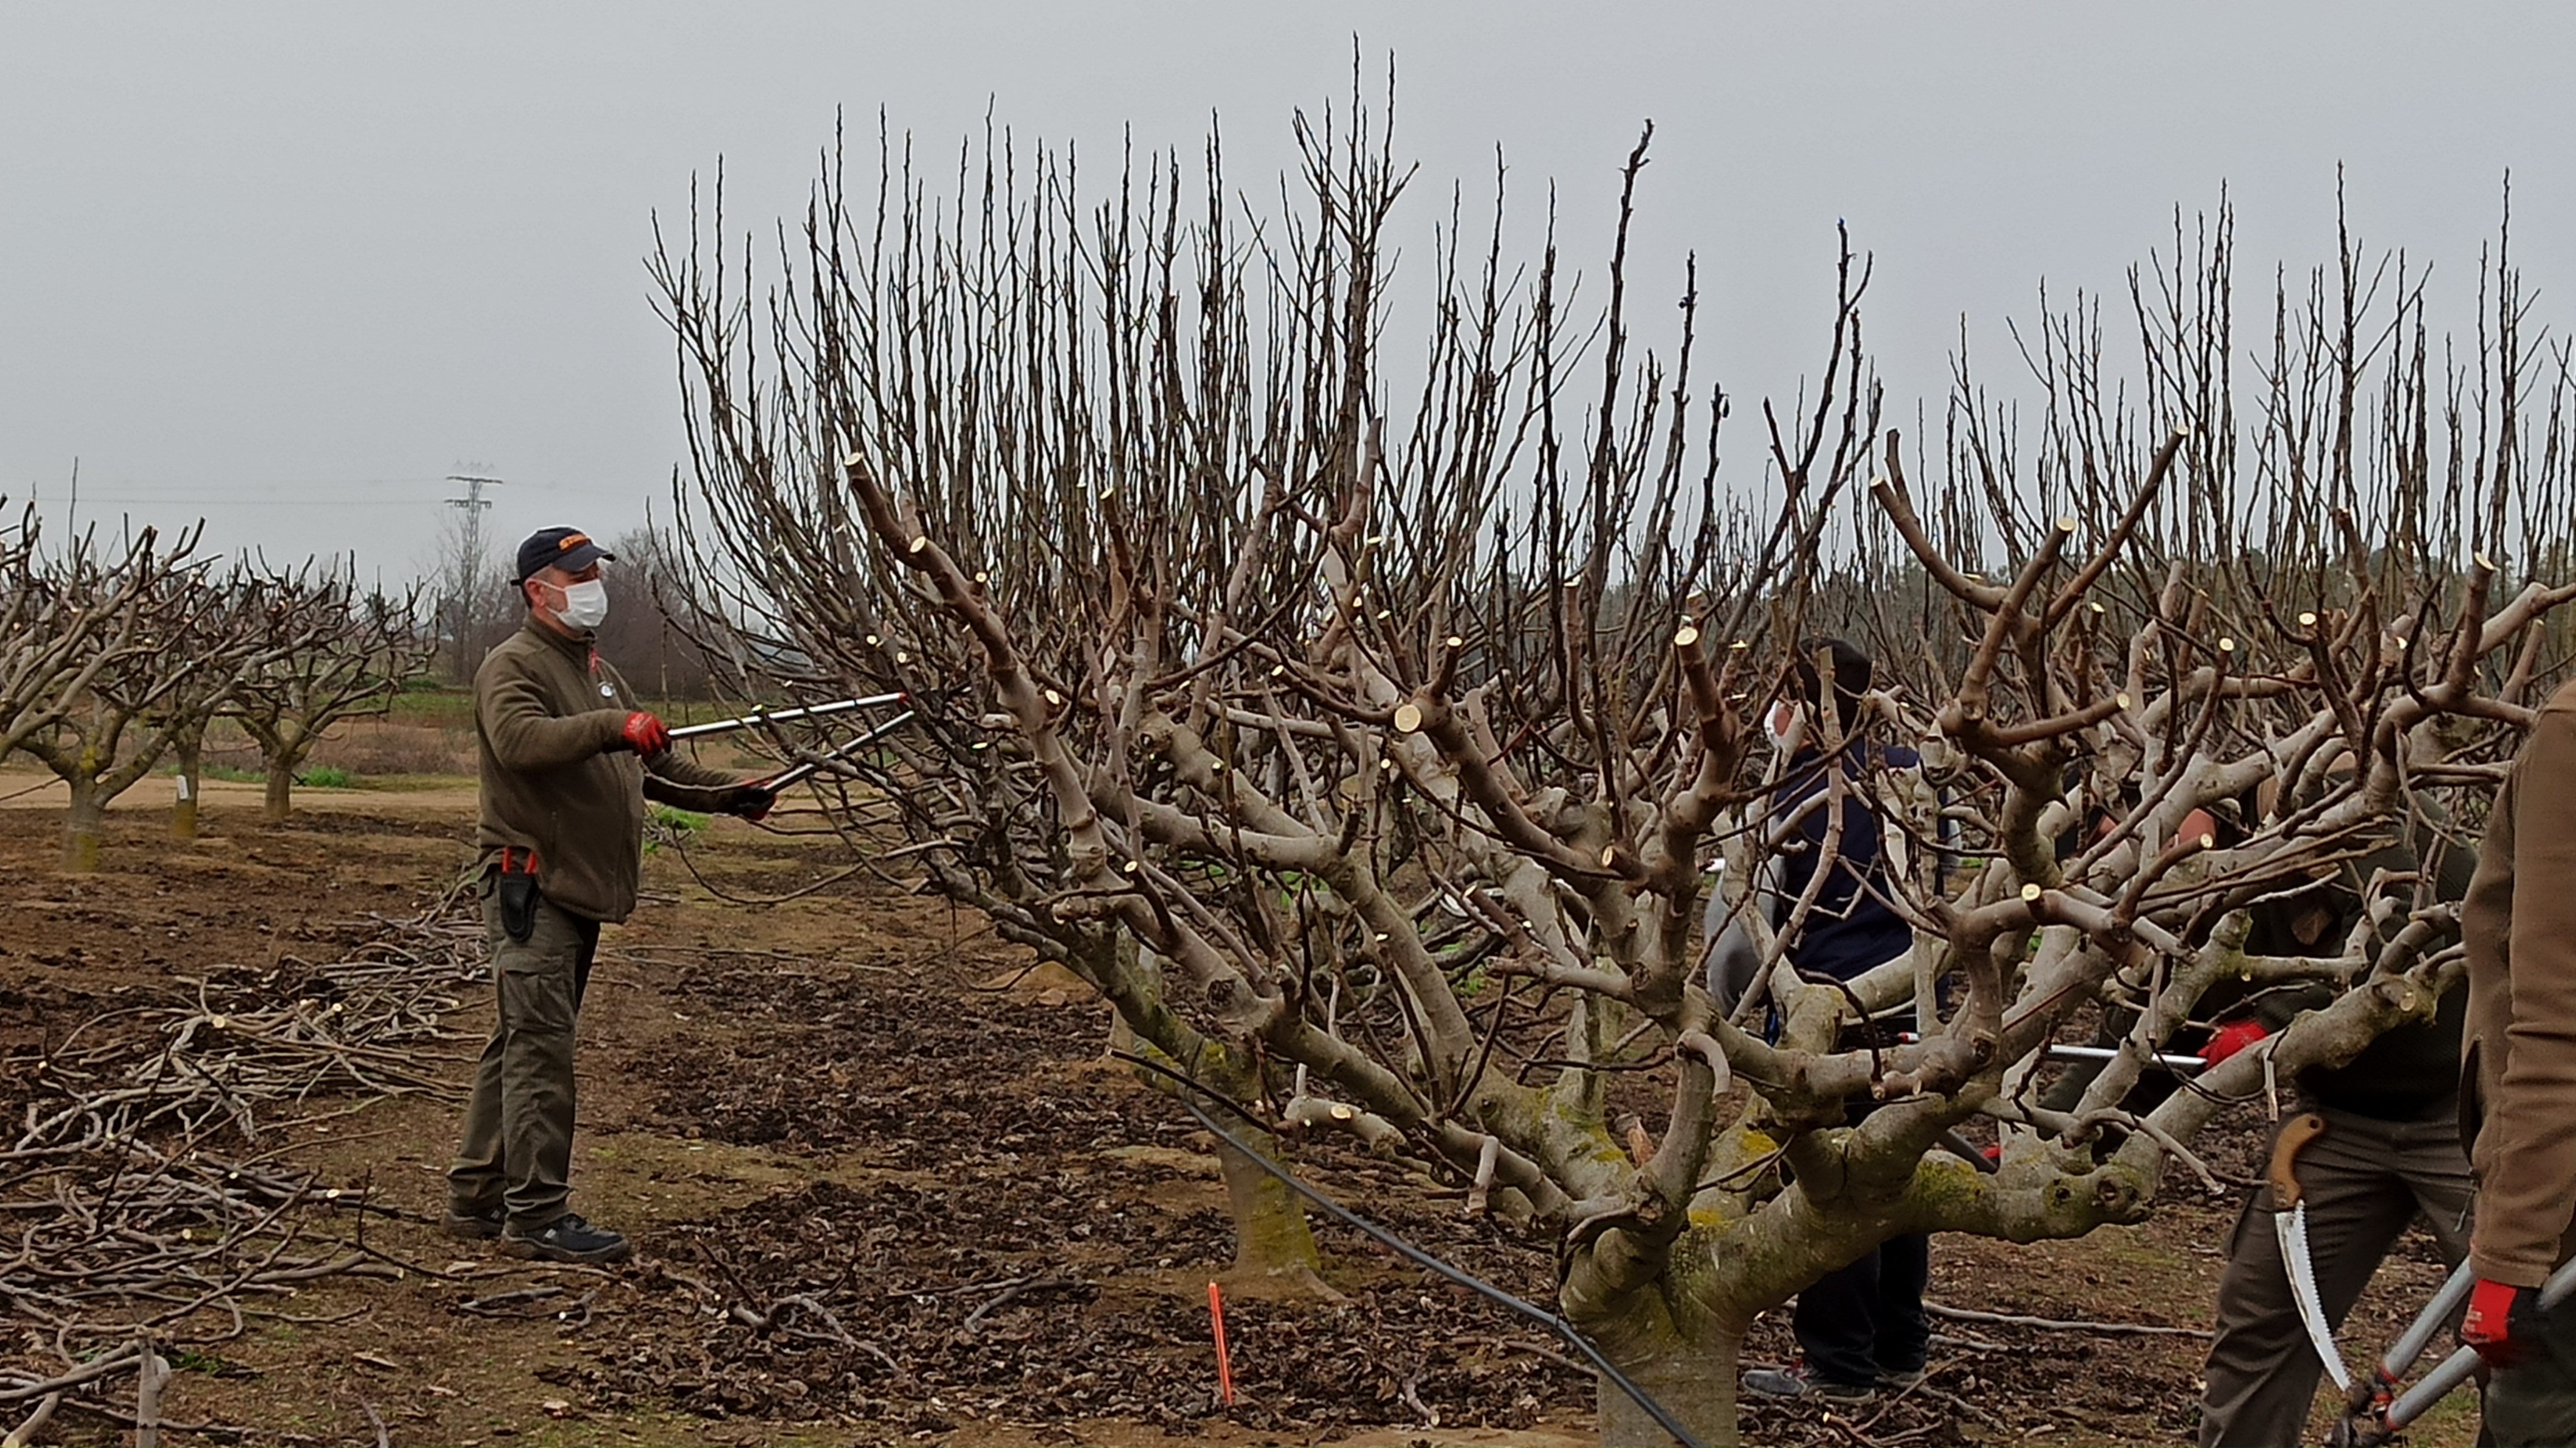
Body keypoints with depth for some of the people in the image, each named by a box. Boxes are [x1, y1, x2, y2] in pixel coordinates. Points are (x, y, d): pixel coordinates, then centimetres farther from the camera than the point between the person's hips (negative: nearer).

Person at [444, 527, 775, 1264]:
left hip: (580, 889, 10)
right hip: (531, 886, -9)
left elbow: (652, 764, 27)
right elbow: (519, 739, -29)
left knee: (519, 1047, 13)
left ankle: (476, 1200, 19)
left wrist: (728, 794, 17)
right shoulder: (514, 666, -8)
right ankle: (537, 1216, -12)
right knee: (539, 1048, -12)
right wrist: (613, 726, -38)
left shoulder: (596, 670, 22)